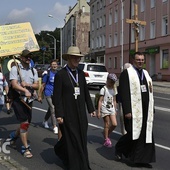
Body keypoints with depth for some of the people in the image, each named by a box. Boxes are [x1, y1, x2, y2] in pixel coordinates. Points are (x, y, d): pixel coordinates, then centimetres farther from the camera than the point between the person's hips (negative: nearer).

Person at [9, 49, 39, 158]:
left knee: (26, 123, 13)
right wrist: (25, 90, -31)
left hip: (29, 100, 5)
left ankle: (14, 135, 42)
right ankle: (26, 148, 1)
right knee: (24, 123, -9)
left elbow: (37, 86, 4)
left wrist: (27, 85, -15)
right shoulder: (15, 69, -5)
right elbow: (14, 84, -16)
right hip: (18, 99, -5)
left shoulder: (33, 70, 10)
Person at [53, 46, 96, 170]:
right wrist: (59, 115, -13)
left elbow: (86, 93, 13)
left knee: (81, 139, 11)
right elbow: (57, 97, -10)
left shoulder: (81, 73, 9)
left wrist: (91, 108, 11)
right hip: (68, 113, -6)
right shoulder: (60, 75, -8)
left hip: (81, 112, 6)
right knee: (72, 139, 2)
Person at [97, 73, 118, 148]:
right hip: (105, 108, -6)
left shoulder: (113, 90, 12)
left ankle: (107, 135, 22)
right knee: (107, 124, -1)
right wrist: (99, 111, -15)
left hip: (112, 109, 6)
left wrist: (115, 110, 16)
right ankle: (106, 139, 14)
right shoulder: (103, 89, -8)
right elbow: (100, 101, -11)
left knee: (114, 124, -2)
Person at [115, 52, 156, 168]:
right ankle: (119, 148, 27)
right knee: (133, 133, 0)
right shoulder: (126, 73, -6)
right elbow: (124, 93, -11)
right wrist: (127, 111, -17)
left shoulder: (146, 73, 15)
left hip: (146, 110, 6)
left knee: (146, 134, 6)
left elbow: (150, 92, 16)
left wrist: (152, 109, 13)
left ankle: (141, 159, 17)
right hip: (133, 110, -6)